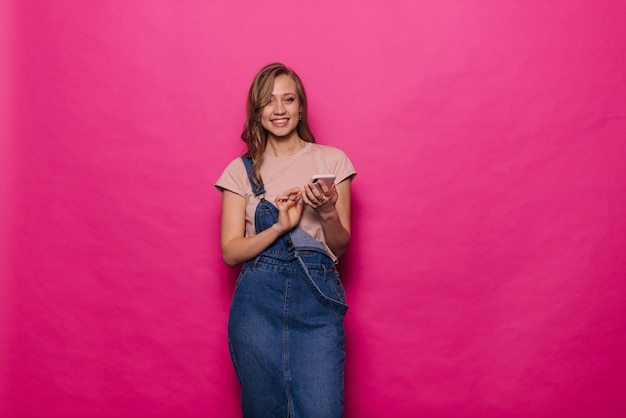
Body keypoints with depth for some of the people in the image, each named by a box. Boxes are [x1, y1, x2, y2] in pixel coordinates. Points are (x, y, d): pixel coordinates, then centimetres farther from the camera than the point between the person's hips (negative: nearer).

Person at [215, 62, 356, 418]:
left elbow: (341, 246, 8)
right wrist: (279, 226, -13)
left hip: (317, 297, 0)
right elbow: (230, 252, 2)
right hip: (258, 299, 1)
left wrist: (327, 211, -12)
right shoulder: (241, 170, 9)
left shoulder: (332, 160, 9)